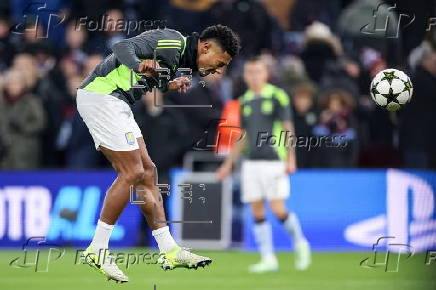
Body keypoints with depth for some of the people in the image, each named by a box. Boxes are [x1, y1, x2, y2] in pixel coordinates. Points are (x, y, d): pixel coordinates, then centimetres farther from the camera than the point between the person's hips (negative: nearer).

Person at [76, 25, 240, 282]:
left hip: (115, 101, 11)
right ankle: (97, 250, -6)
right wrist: (140, 65, -42)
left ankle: (169, 251, 12)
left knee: (147, 171, 9)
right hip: (100, 95, -11)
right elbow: (123, 47, -23)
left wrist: (169, 86, 21)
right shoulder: (173, 43, -12)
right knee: (132, 173, -12)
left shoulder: (179, 59, 17)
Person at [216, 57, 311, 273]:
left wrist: (290, 159, -14)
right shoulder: (245, 101, 14)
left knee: (278, 209, -11)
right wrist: (228, 164, 20)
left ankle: (300, 243, 13)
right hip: (251, 163, 5)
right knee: (257, 212, 1)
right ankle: (268, 259, 5)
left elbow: (287, 129, -5)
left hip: (273, 161, -5)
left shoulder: (277, 96, -3)